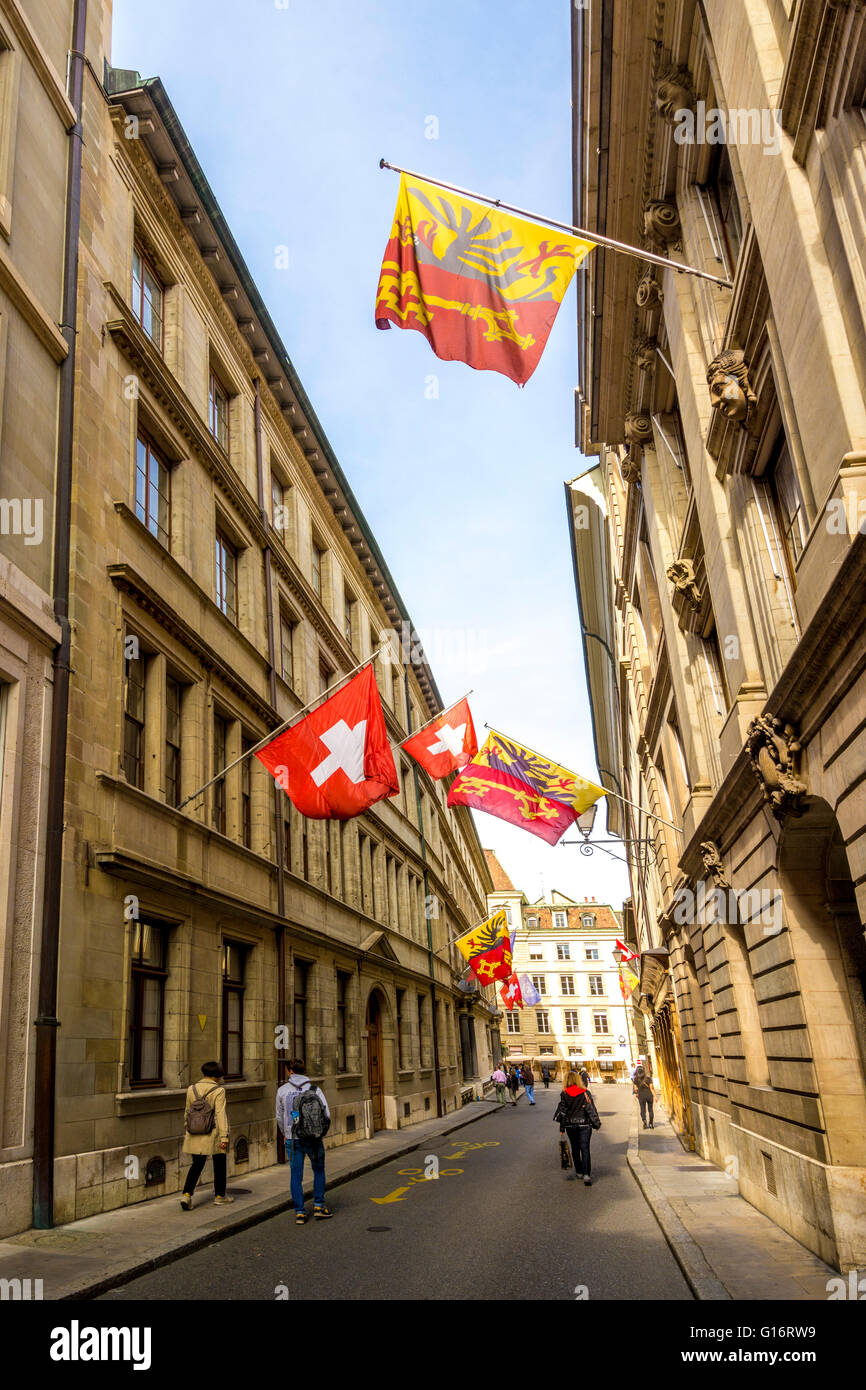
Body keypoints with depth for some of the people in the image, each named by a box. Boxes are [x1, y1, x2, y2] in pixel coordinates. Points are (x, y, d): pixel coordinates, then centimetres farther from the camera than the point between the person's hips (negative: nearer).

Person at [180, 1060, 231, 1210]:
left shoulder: (192, 1089, 3)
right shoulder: (219, 1091, -13)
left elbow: (187, 1112, 11)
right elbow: (220, 1115, -18)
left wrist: (187, 1130, 23)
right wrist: (224, 1137, -18)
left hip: (194, 1135, 4)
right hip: (213, 1134, -4)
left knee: (197, 1164, 13)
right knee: (219, 1164, 13)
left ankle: (186, 1195, -3)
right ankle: (219, 1196, 24)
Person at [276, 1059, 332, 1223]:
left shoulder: (282, 1091, -2)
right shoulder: (315, 1089, -3)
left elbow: (280, 1117, 7)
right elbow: (326, 1114, -6)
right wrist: (321, 1133, 9)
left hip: (293, 1140, 0)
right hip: (315, 1139, 0)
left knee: (296, 1175, 10)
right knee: (319, 1171, 19)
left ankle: (299, 1212, 11)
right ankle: (318, 1206, 19)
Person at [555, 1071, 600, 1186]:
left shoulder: (564, 1094, -6)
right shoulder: (585, 1093, -6)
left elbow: (562, 1111, -3)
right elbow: (591, 1109, -3)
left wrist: (561, 1129, 4)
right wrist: (597, 1124, 8)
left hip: (570, 1125, 1)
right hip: (584, 1124, -1)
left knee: (575, 1149, 17)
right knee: (585, 1148, 0)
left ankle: (579, 1172, 25)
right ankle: (586, 1174, -15)